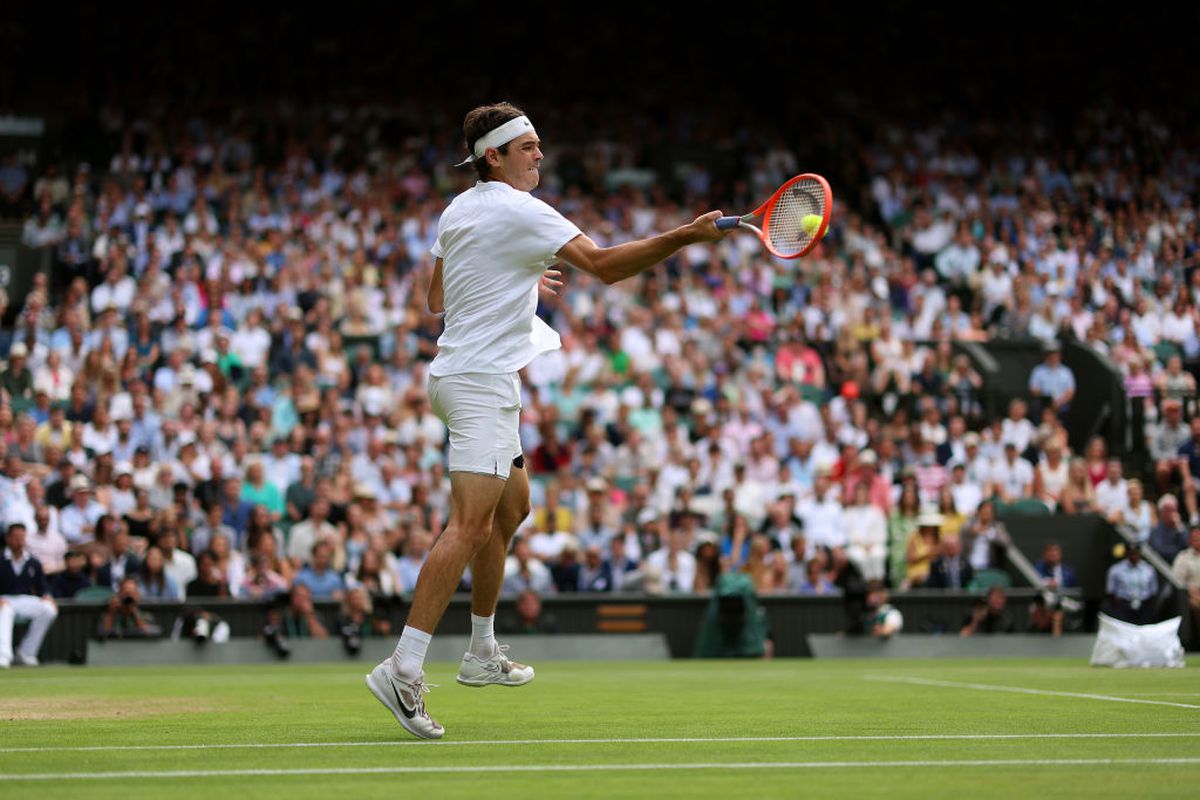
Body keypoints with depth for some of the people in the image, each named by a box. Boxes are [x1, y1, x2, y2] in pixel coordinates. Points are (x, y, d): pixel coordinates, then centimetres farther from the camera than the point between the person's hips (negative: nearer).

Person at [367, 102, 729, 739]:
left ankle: (482, 652, 26)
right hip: (481, 381, -11)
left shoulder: (458, 211, 14)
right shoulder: (518, 211, -14)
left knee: (510, 508, 20)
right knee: (470, 524, -17)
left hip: (460, 373, 11)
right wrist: (684, 237, -28)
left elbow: (437, 297, 24)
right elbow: (604, 265, -24)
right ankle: (403, 669, -25)